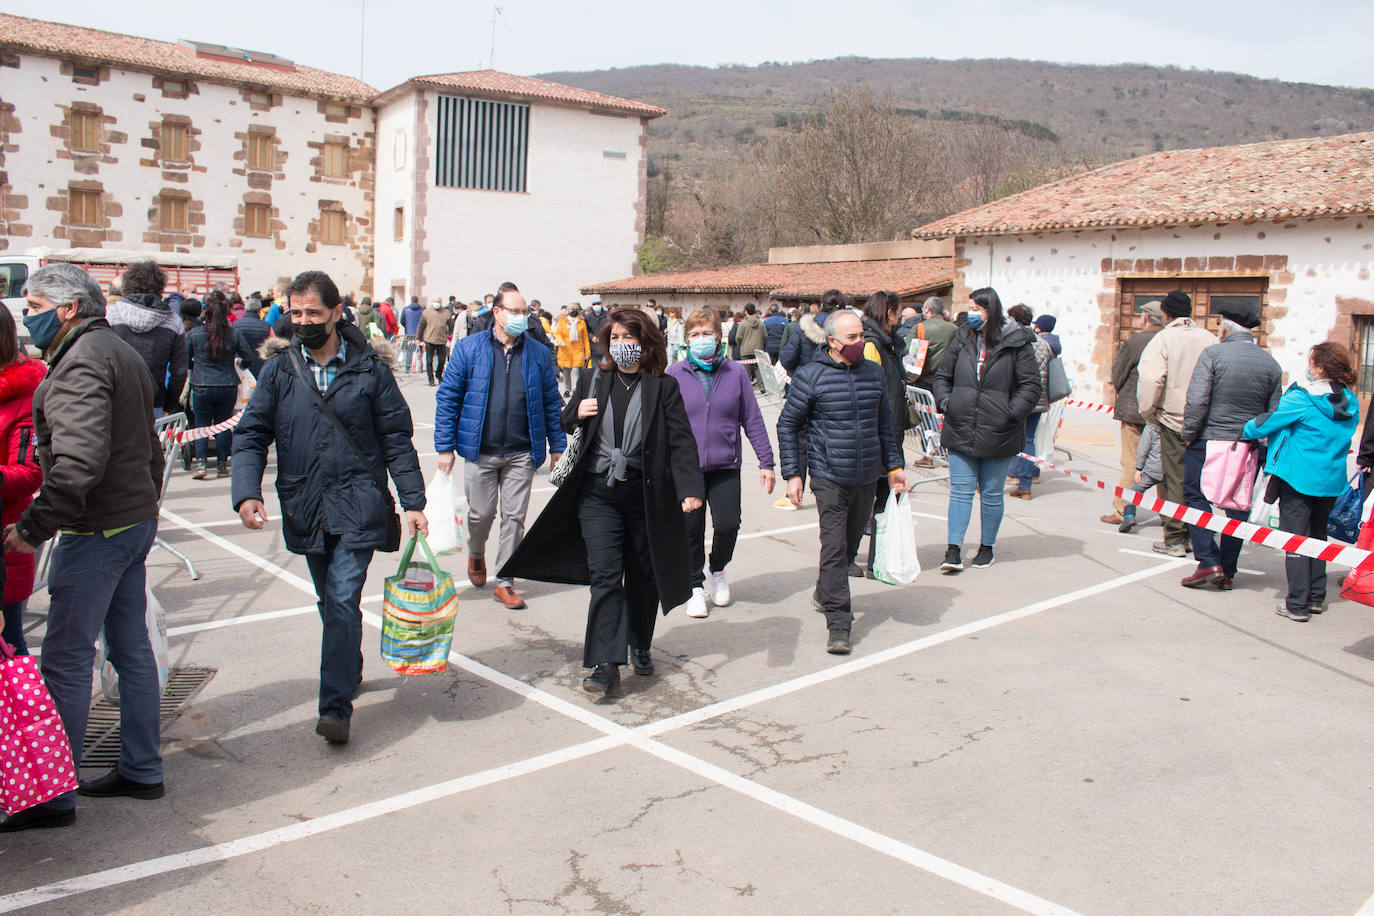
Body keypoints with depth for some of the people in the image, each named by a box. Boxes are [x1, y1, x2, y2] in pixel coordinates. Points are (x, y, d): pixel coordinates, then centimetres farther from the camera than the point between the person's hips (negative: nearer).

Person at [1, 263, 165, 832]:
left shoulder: (81, 362, -16)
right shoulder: (120, 351, 17)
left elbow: (79, 461, -28)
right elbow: (148, 447, 21)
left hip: (96, 530, -10)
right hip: (137, 520, 10)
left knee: (65, 658, -2)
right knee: (131, 647, 15)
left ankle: (54, 795, 7)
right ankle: (141, 770, 24)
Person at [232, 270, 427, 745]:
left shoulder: (368, 367, -1)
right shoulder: (279, 369, 3)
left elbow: (397, 438, 2)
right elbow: (251, 434, 0)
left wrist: (413, 502, 0)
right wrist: (247, 492, -16)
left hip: (358, 503, -3)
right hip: (304, 506, 3)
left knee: (343, 600, -11)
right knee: (331, 602, 17)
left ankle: (336, 706, -8)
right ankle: (350, 669, 38)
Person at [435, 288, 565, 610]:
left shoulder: (539, 354, 4)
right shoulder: (468, 349, -1)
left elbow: (551, 402, 10)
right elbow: (447, 398, 1)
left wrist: (557, 446, 7)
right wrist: (445, 447, -3)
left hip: (521, 453, 1)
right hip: (480, 451, -1)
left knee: (514, 517, 3)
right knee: (481, 513, 7)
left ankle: (504, 582, 16)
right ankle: (476, 554, 40)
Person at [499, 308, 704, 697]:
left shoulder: (664, 387, -1)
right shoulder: (592, 380, 8)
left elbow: (681, 441, -6)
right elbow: (566, 425, 20)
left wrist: (691, 488, -19)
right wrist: (576, 413, -4)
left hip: (646, 495, -1)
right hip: (598, 493, 1)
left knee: (643, 575, 10)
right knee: (605, 575, -8)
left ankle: (640, 646, 33)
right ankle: (606, 665, -9)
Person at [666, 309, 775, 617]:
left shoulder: (735, 373, 1)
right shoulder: (674, 374, -1)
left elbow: (752, 420, 4)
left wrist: (766, 462, 3)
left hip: (725, 466, 0)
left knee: (728, 524, -7)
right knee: (691, 529, 4)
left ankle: (718, 570, 25)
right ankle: (696, 586, 25)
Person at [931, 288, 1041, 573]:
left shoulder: (1017, 343, -5)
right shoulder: (962, 339, 6)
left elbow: (1031, 385, -3)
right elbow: (942, 376, 15)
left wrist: (1011, 414, -13)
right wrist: (946, 403, 0)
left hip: (997, 434, -2)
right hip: (960, 432, 3)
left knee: (991, 494, 10)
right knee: (960, 491, 0)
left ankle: (987, 547, 25)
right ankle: (954, 551, -1)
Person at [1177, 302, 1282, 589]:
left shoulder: (1213, 354, -10)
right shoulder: (1271, 364, 4)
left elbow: (1197, 400, -17)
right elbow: (1275, 413, 7)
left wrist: (1188, 434, -5)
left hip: (1209, 441, -4)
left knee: (1196, 497, 7)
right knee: (1238, 507, 11)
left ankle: (1208, 562, -4)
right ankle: (1227, 573, 16)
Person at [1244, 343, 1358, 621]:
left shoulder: (1301, 399, -16)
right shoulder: (1351, 402, 3)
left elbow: (1264, 424, -10)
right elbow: (1344, 440, 17)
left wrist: (1245, 431, 11)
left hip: (1298, 478, -6)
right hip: (1332, 480, 6)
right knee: (1317, 536, 19)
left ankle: (1297, 604, 1)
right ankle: (1316, 597, 25)